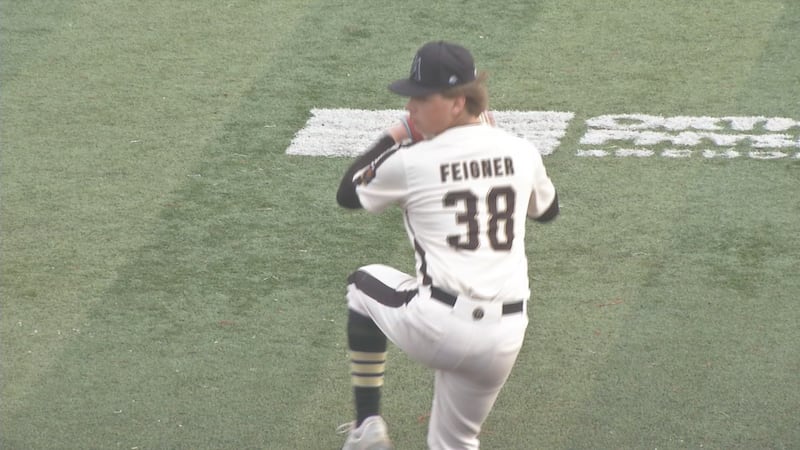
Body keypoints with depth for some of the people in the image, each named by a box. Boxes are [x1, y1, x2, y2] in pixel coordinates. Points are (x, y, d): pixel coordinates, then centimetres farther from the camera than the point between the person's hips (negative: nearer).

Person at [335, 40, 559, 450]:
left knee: (364, 284, 27)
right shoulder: (520, 152, 5)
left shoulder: (411, 160, -6)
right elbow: (547, 210, 28)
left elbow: (348, 194, 13)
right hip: (504, 340, 4)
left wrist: (395, 137, 21)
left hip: (436, 330, -4)